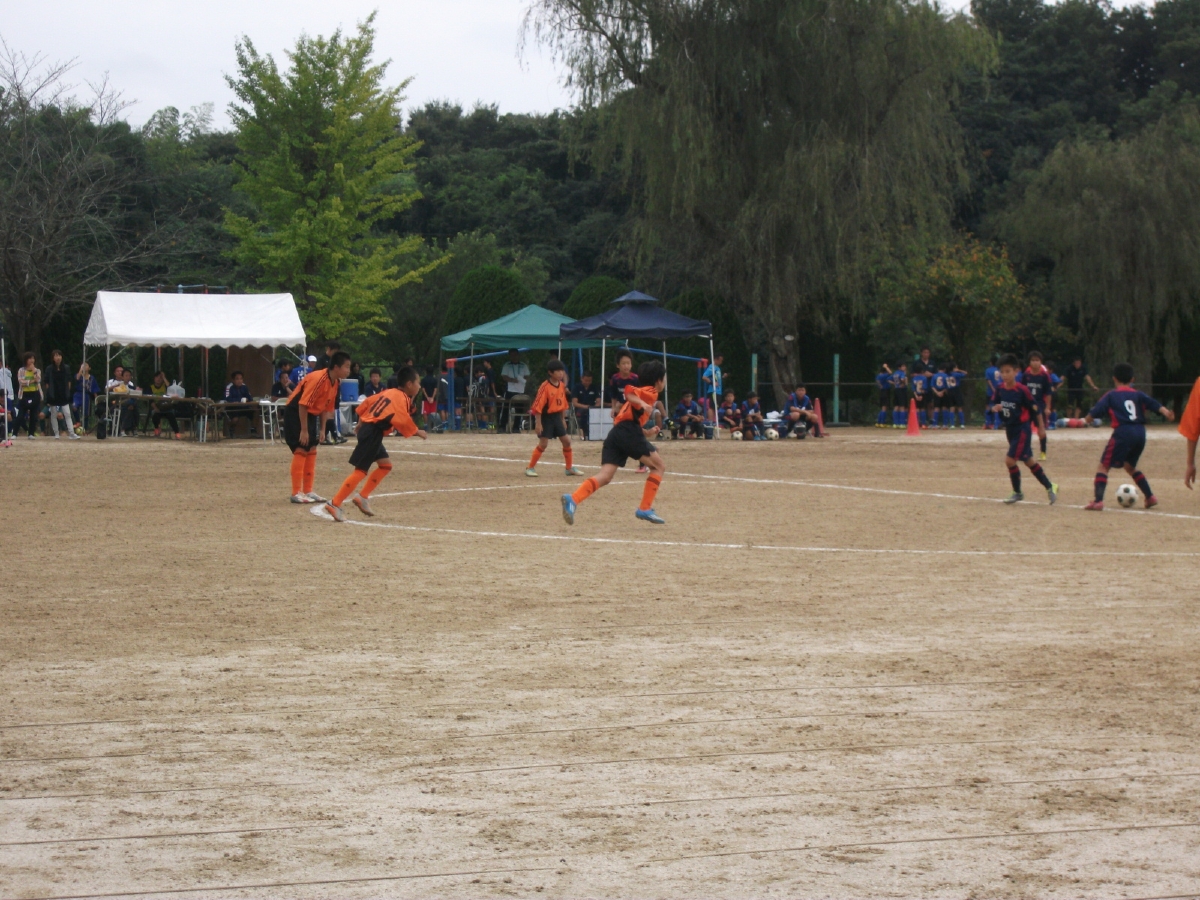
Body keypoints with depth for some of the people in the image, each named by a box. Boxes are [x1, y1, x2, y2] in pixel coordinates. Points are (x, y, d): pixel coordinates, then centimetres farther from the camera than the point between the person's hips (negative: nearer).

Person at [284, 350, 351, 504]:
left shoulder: (335, 382, 1)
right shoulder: (318, 379, -27)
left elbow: (326, 407, 12)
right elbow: (303, 404, -27)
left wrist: (322, 429, 10)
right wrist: (303, 430, -25)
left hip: (311, 415, 9)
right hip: (295, 413, -9)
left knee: (311, 451, 9)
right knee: (301, 450, -12)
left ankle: (307, 491, 14)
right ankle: (296, 493, -10)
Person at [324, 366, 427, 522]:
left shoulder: (389, 392, 17)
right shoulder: (402, 399, -10)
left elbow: (367, 403, 20)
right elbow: (404, 422, -21)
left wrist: (361, 424, 29)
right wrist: (417, 432, -6)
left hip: (367, 428, 10)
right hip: (372, 434, -10)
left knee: (386, 465, 17)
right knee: (361, 471, -12)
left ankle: (363, 497, 17)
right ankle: (335, 504, -15)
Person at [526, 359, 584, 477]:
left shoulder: (562, 385, 5)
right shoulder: (545, 387, -18)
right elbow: (538, 406, -19)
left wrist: (562, 419, 17)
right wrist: (538, 423, -20)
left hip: (557, 416, 7)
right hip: (546, 417, -7)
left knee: (566, 441, 8)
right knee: (543, 443, -9)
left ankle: (570, 468, 20)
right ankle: (530, 467, 3)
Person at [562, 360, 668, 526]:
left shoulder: (643, 392, 31)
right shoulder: (651, 392, 4)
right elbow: (629, 391, -13)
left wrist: (646, 433, 34)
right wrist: (642, 404, -27)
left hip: (616, 431, 8)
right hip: (629, 432, -8)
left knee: (605, 476, -5)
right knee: (658, 466, 7)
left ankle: (573, 500, -26)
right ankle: (645, 509, 1)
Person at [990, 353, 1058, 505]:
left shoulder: (1022, 390, -19)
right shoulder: (1000, 389, -1)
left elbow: (1035, 408, -11)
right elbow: (995, 405, 9)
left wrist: (1041, 428, -4)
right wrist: (995, 408, -15)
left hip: (1023, 429, -7)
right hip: (1010, 429, 7)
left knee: (1010, 460, -13)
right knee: (1029, 461, 14)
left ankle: (1017, 492, 5)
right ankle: (1050, 487, 27)